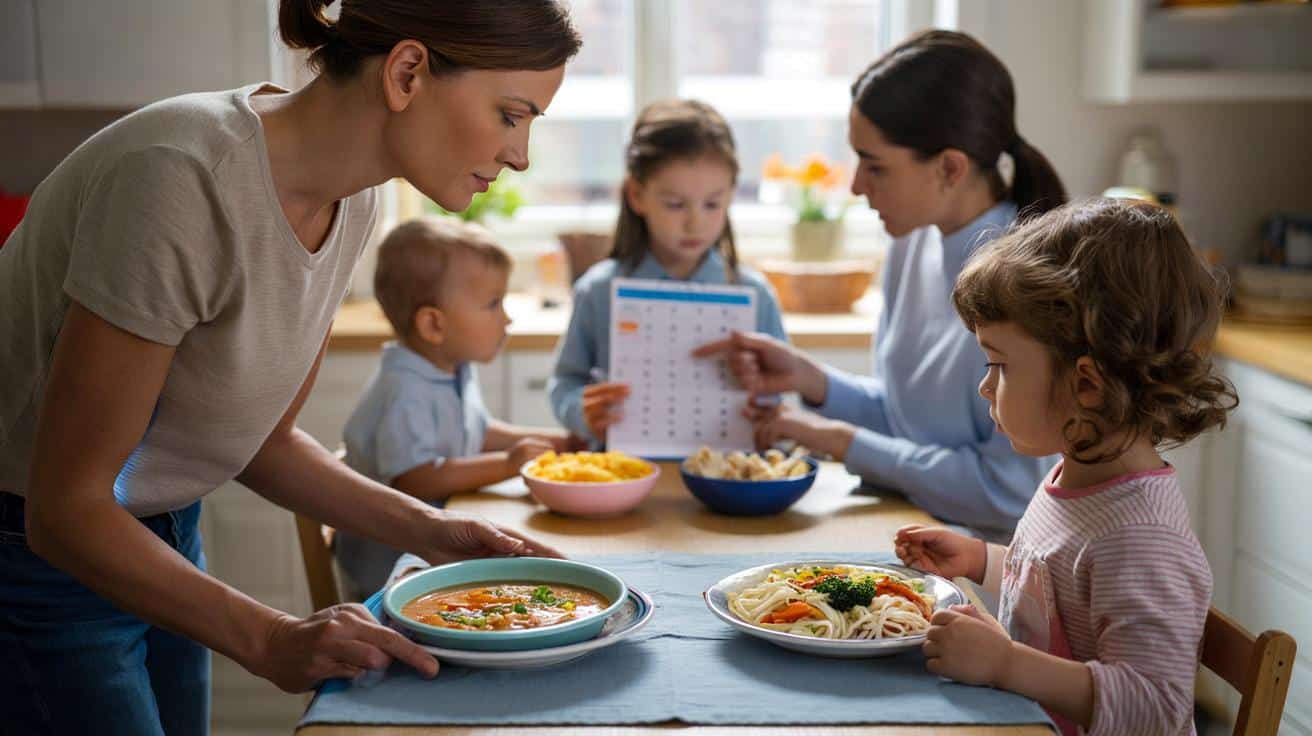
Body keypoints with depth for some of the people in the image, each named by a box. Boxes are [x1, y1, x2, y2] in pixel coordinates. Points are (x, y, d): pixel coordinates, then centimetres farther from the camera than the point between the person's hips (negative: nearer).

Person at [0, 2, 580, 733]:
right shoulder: (186, 180, -30)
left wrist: (424, 528, -4)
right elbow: (66, 508, -25)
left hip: (164, 541, 7)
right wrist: (272, 641, -28)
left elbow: (266, 440, 6)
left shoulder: (350, 202, -5)